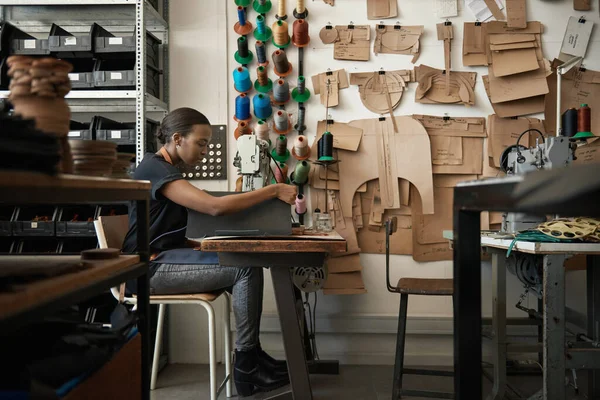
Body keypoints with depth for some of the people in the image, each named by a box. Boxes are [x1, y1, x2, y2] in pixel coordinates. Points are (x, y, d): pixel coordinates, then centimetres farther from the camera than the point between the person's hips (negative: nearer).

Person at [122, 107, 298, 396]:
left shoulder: (165, 169, 17)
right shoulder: (155, 169, -16)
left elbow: (203, 215, 13)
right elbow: (215, 206, -27)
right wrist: (274, 191, -22)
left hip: (165, 259, 10)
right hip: (150, 267, -10)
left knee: (245, 266, -4)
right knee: (247, 268, -19)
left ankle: (251, 356, 1)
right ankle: (246, 368, -10)